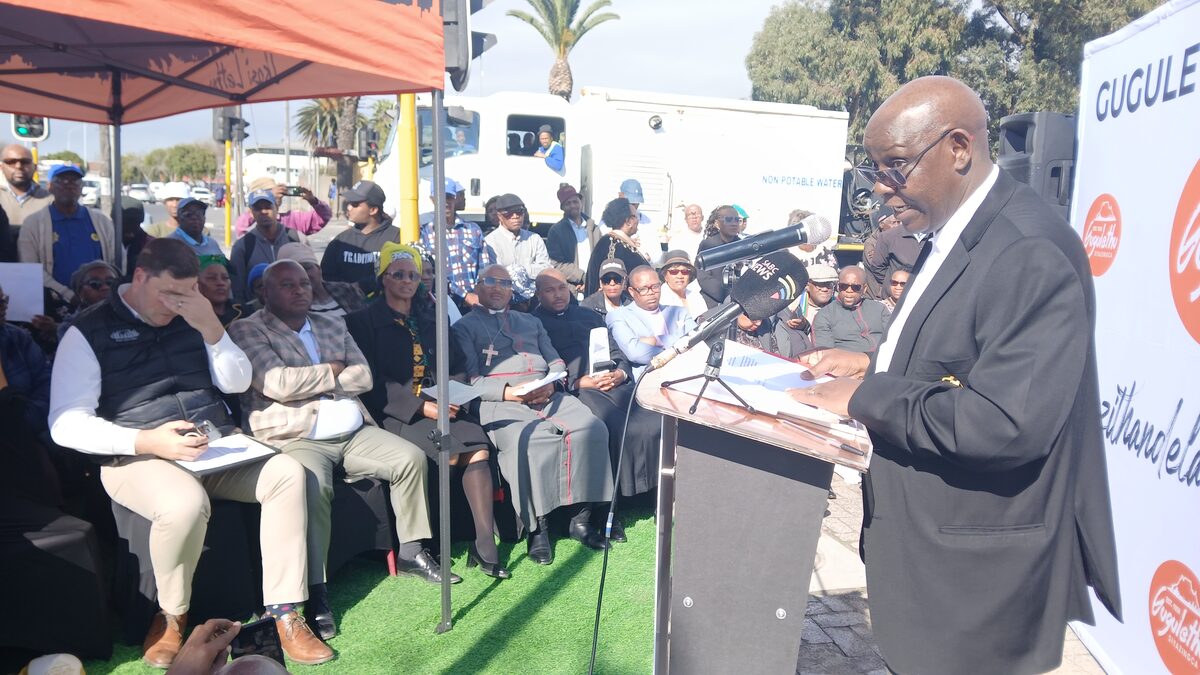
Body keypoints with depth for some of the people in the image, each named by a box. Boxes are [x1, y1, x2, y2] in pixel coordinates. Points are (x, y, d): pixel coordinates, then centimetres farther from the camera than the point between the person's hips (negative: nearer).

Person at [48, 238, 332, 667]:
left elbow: (237, 383, 9)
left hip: (217, 449, 5)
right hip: (137, 457, -5)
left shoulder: (191, 321, 13)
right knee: (187, 503, -37)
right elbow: (66, 425, -9)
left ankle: (283, 613, -17)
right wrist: (146, 441, -24)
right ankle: (171, 616, -7)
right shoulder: (89, 334, -2)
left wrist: (211, 328, -8)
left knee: (288, 473, -20)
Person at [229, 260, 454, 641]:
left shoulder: (333, 326, 19)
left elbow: (363, 377, 8)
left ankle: (411, 554, 8)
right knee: (314, 486, -36)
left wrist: (315, 380, -6)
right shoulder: (247, 331, 0)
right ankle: (315, 594, -27)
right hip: (295, 438, -7)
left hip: (354, 433, 7)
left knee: (411, 457, -6)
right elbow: (278, 383, -16)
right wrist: (332, 371, -2)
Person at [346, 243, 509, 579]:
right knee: (450, 452, -29)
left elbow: (456, 367, 17)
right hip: (397, 413, -4)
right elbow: (373, 383, -5)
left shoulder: (430, 318, 20)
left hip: (440, 406, 4)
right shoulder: (365, 321, 5)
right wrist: (420, 406, -15)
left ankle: (485, 545, -23)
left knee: (479, 448, -24)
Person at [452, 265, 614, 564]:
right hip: (502, 402, -4)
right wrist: (507, 391, -14)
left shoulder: (531, 323, 31)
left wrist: (551, 383, -2)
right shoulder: (464, 327, 16)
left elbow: (556, 362, 21)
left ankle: (580, 517, -16)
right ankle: (537, 527, -20)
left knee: (591, 427, -24)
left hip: (547, 395, 4)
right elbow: (469, 379, 2)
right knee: (525, 443, -36)